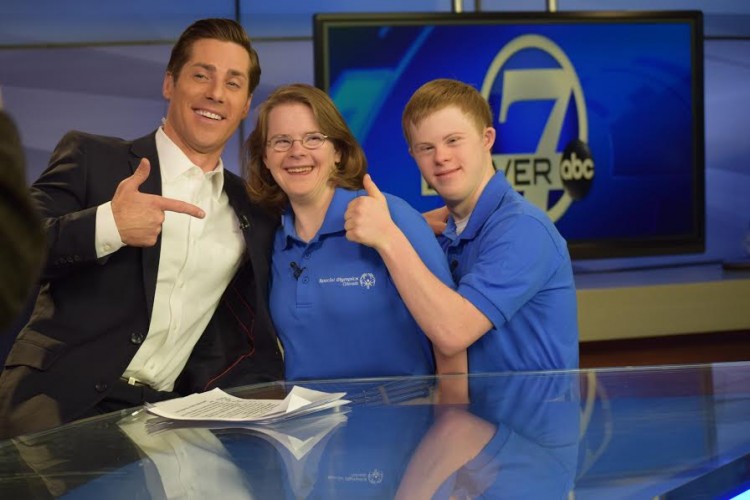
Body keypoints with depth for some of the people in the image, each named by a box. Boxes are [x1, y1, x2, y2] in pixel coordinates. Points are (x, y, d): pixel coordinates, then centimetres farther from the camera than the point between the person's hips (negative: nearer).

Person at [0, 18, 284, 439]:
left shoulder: (254, 211, 17)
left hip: (171, 415, 5)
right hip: (62, 405, -5)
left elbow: (256, 330, 19)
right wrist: (105, 225, -21)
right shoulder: (91, 159, 4)